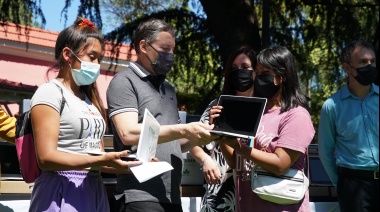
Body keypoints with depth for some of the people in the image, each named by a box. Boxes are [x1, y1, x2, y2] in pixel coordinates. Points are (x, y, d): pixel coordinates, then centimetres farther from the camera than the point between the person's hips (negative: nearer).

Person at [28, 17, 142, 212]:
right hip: (62, 192, -7)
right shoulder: (50, 92, -6)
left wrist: (128, 163, -2)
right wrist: (101, 161, -25)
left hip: (95, 190, 7)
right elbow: (47, 157, -16)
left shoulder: (90, 98, 18)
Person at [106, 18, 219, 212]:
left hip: (172, 196, 7)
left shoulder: (168, 89, 19)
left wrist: (195, 139, 0)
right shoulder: (124, 82, -4)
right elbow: (129, 134, -18)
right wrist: (183, 130, -22)